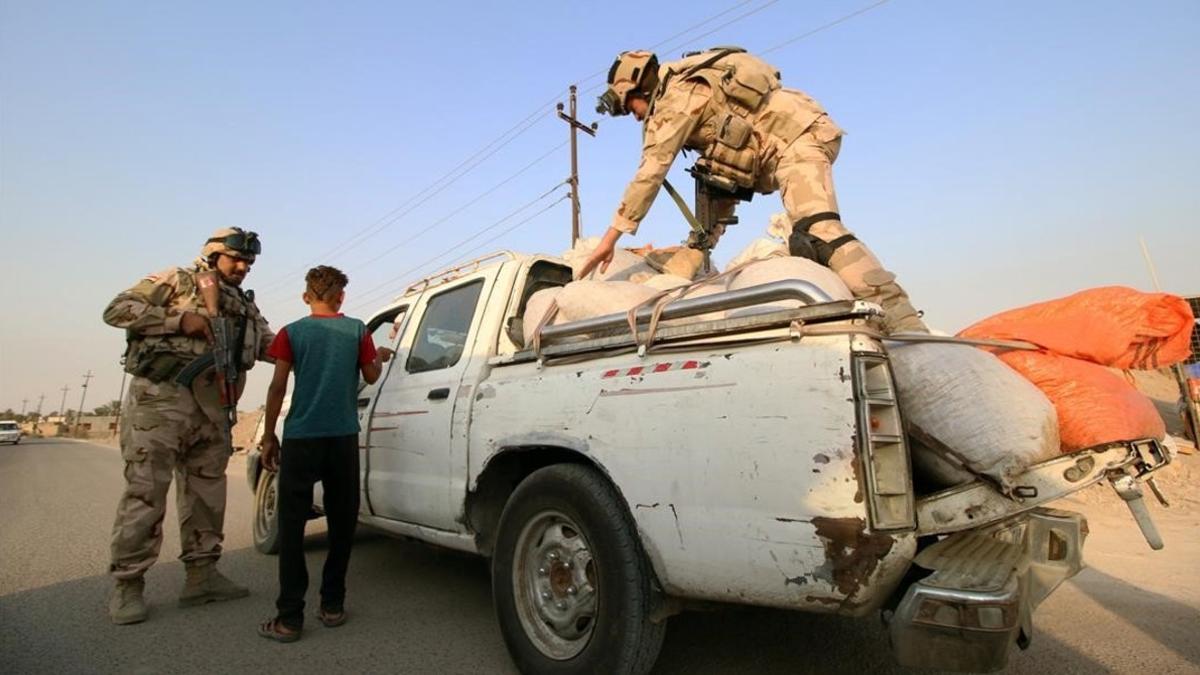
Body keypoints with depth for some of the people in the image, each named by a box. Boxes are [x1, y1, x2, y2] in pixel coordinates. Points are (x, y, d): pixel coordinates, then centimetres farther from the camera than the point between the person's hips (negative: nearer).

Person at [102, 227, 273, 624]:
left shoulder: (246, 308, 19)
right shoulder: (176, 282, 3)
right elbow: (116, 310, -3)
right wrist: (179, 320, -14)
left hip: (212, 410, 6)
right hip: (160, 398, -6)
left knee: (206, 493, 9)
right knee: (146, 491, -4)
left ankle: (202, 576, 18)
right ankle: (127, 585, 8)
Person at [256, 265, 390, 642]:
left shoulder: (292, 332, 1)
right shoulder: (357, 331, 3)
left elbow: (278, 388, 0)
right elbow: (371, 376, 11)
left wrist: (268, 436, 7)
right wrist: (380, 357, 31)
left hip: (300, 437, -1)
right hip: (343, 437, 1)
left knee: (292, 525, 4)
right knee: (341, 522, 10)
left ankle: (290, 617, 4)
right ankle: (332, 606, 16)